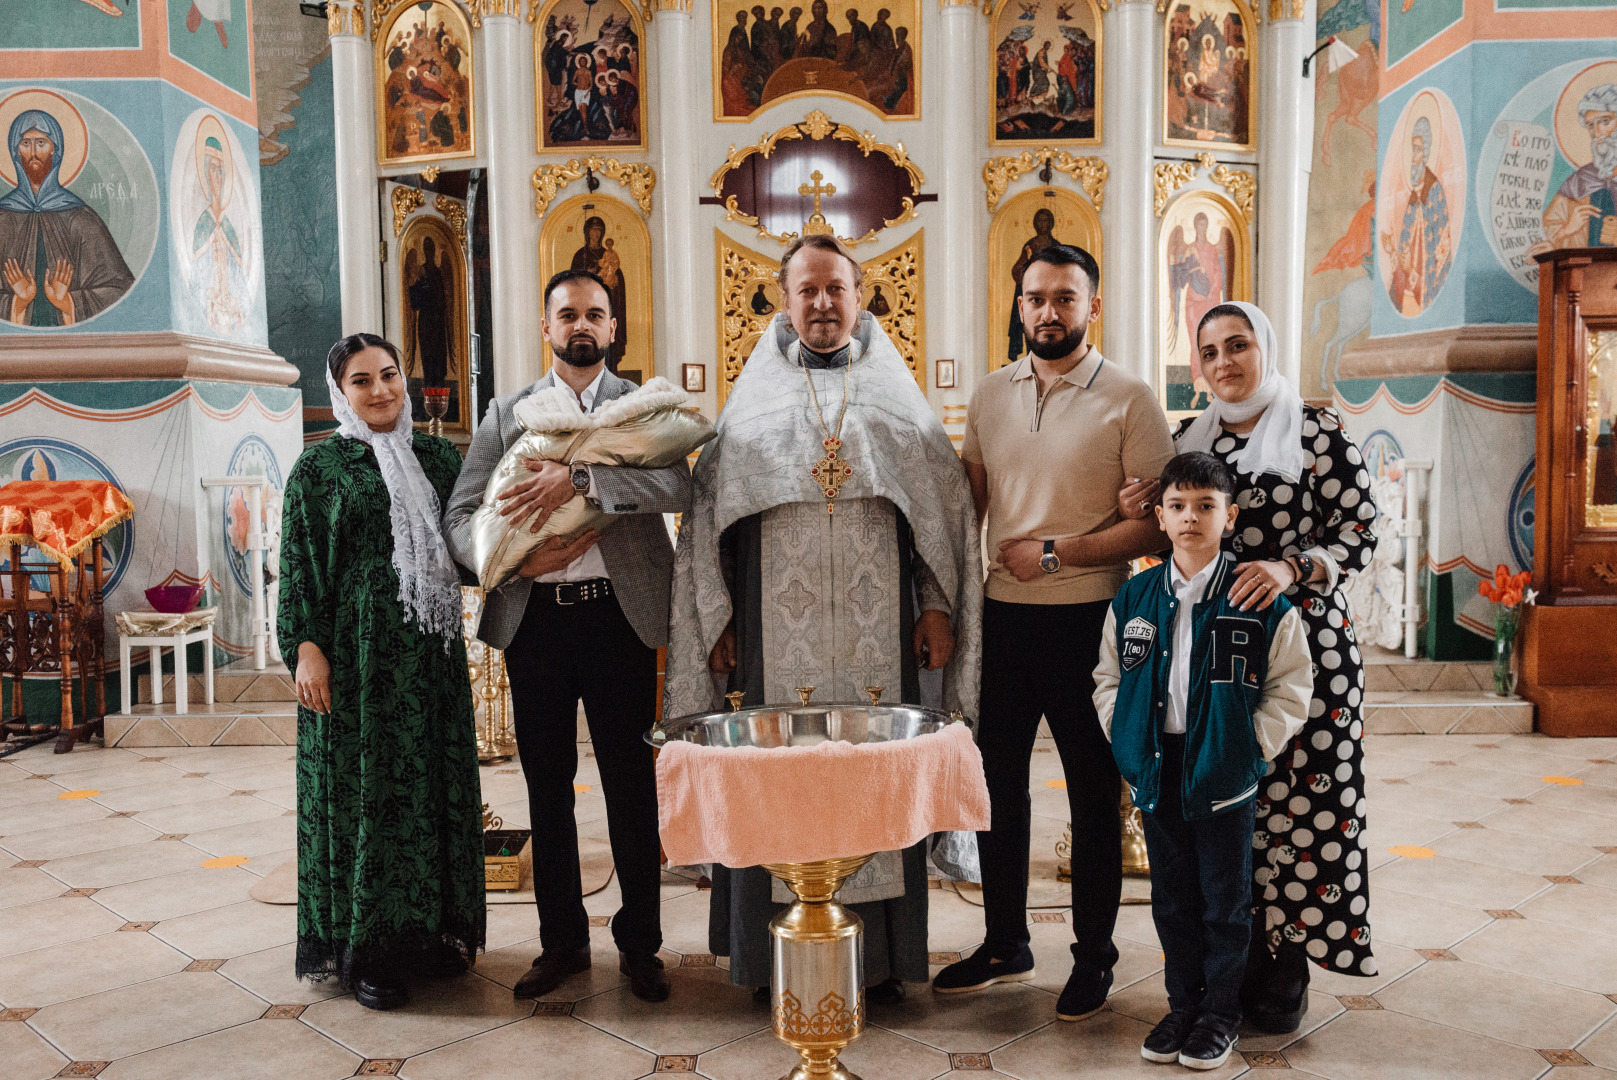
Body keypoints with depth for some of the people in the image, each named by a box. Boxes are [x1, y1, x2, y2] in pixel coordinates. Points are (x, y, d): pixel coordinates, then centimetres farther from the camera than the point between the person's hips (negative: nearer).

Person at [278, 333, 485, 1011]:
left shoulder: (438, 458, 12)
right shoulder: (320, 467, 1)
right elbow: (298, 563, -2)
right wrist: (306, 647, -11)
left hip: (429, 650, 4)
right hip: (356, 646, -4)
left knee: (434, 782, 8)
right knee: (362, 787, 1)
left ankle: (431, 931, 22)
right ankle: (362, 948, 12)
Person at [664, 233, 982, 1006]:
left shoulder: (897, 395, 11)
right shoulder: (754, 400, 10)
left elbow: (943, 500, 8)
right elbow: (710, 510, 8)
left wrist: (938, 605, 1)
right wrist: (719, 619, 1)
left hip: (876, 627, 1)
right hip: (778, 629, 0)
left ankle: (879, 955, 15)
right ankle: (776, 957, 14)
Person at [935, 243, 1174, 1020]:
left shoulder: (1128, 400, -6)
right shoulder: (990, 396, 9)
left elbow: (1156, 525, -11)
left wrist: (1056, 554, -15)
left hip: (1088, 617, -4)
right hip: (1003, 614, 5)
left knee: (1093, 794, 9)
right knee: (997, 781, 13)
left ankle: (1093, 955, 26)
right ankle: (1005, 943, 31)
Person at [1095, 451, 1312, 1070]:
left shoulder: (1262, 602, -7)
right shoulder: (1133, 599, 3)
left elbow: (1291, 688, -3)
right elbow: (1108, 678, 11)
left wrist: (1252, 745, -9)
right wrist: (1127, 743, 1)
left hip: (1224, 775, -3)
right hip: (1156, 770, 3)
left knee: (1224, 899, 9)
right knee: (1171, 897, 14)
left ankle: (1220, 1013, 25)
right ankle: (1183, 1004, 30)